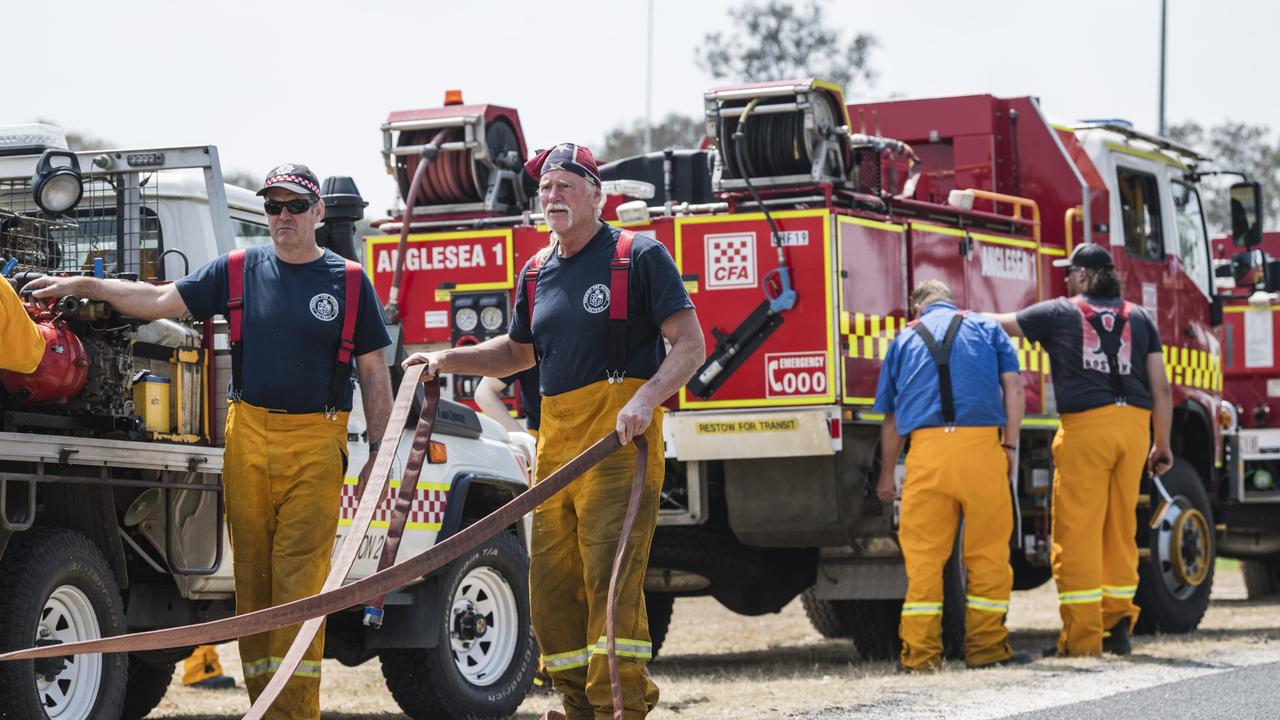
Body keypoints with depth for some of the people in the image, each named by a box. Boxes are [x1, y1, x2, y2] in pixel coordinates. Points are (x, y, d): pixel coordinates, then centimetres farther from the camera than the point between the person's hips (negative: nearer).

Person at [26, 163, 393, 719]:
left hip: (316, 448, -3)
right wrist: (83, 286, 4)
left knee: (299, 579, -9)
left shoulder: (348, 282, 6)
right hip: (248, 438, 3)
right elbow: (160, 301, 11)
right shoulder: (238, 270, 10)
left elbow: (374, 373, 7)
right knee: (252, 575, 3)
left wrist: (379, 453, 2)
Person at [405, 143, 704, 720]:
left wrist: (646, 398, -23)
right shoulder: (537, 273, 17)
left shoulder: (639, 257, -3)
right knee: (552, 582, 5)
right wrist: (448, 359, 19)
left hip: (618, 438, -7)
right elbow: (519, 351, 32)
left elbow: (690, 345, -8)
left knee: (610, 577, -15)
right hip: (555, 443, 7)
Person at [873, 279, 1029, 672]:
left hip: (926, 448, 1)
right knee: (988, 551, 6)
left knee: (923, 553, 2)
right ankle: (985, 645, 9)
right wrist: (1010, 444, 7)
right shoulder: (986, 328, 19)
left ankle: (920, 651, 1)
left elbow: (891, 419, 22)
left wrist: (887, 475, 30)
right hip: (981, 444, -1)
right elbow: (1013, 386, 5)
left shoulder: (905, 339, 21)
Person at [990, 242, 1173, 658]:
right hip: (1134, 424, 4)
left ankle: (1082, 636, -4)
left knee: (1078, 530, -2)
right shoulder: (1138, 317, 15)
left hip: (1085, 425, -4)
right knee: (1121, 527, 13)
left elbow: (996, 324, 12)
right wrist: (1162, 444, 19)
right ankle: (1118, 619, 12)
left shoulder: (1060, 313, 6)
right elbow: (1161, 389, 13)